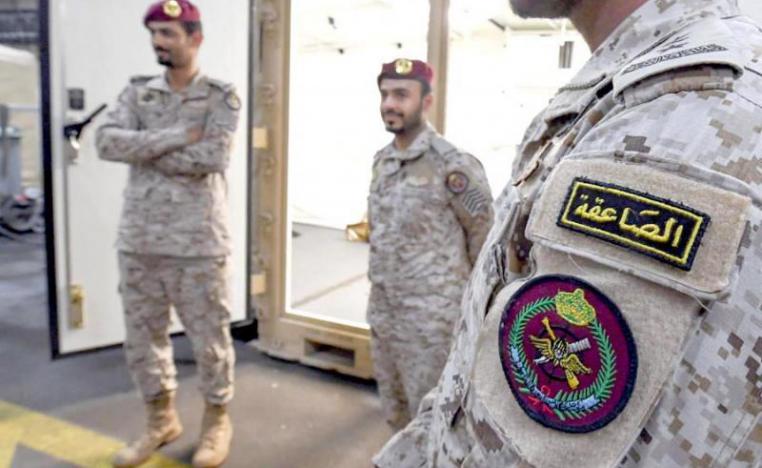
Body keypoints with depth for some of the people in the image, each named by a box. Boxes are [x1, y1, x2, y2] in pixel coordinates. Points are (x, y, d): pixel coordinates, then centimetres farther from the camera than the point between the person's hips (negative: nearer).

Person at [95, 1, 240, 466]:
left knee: (209, 337, 7)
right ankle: (161, 419, 35)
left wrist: (144, 150, -8)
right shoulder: (137, 92, 10)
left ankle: (217, 420, 29)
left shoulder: (221, 96, -2)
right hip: (139, 239, 5)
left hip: (198, 241, -4)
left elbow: (211, 157, -18)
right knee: (141, 336, 14)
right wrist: (177, 136, -15)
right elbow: (107, 142, -6)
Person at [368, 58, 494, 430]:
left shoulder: (452, 164, -17)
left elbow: (485, 235, -9)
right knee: (395, 412, 22)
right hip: (382, 312, 7)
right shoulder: (381, 160, 7)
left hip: (432, 319, -7)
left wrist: (468, 296, 1)